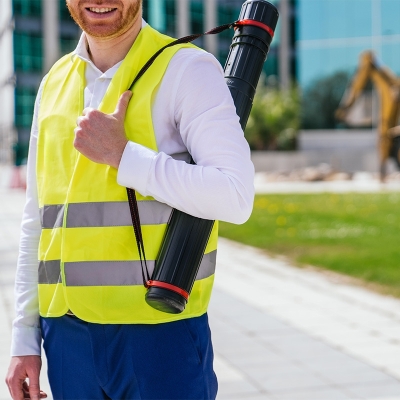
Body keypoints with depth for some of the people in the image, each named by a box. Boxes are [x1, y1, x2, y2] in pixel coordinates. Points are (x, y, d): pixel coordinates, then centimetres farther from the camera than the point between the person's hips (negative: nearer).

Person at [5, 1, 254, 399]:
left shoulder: (187, 69, -5)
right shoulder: (54, 82, 12)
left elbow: (236, 198, -16)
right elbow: (36, 224, 15)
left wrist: (121, 155, -17)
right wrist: (24, 338, 13)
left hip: (159, 331, -5)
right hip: (66, 334, 5)